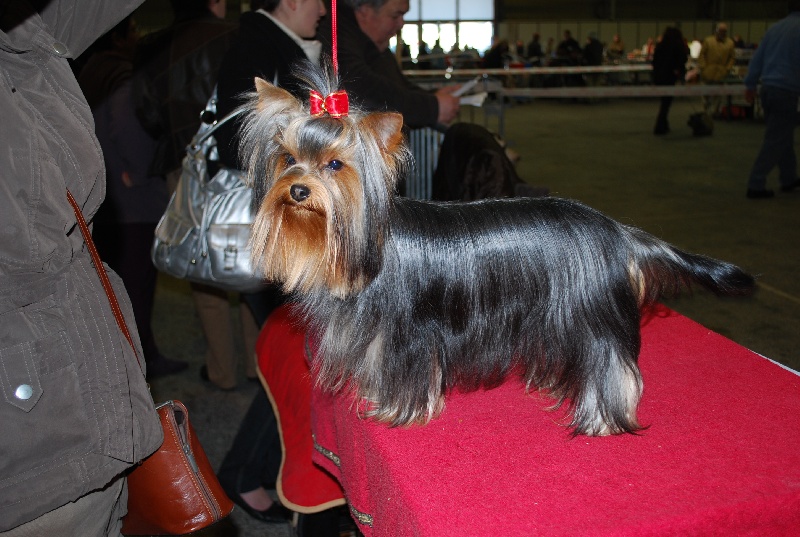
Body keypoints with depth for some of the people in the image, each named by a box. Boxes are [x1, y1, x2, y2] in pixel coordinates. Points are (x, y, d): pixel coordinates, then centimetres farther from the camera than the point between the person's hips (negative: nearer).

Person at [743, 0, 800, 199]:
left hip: (767, 88, 8)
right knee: (775, 141, -3)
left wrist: (750, 85, 18)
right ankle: (756, 185, -4)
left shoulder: (774, 28, 11)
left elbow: (757, 58, 13)